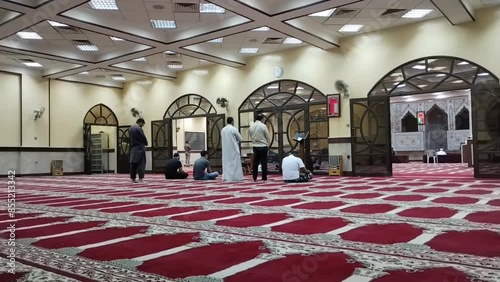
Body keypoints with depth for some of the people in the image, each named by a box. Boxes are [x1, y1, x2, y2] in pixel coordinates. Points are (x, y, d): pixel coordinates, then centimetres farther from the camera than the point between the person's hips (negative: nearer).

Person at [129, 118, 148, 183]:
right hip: (140, 148, -7)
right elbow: (143, 138, -10)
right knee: (141, 163, -4)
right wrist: (146, 143, 9)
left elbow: (130, 137, 15)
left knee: (133, 163, 8)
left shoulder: (130, 129, 10)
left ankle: (133, 179, 10)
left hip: (133, 148, 7)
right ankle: (140, 179, -7)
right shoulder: (139, 129, -14)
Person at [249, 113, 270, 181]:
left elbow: (251, 136, 9)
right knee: (264, 162, 2)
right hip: (263, 146, -4)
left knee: (255, 162, 9)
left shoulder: (251, 126, 1)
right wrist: (267, 144, 13)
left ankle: (255, 178, 12)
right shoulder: (263, 126, -11)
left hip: (255, 146, 4)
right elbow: (267, 137, -3)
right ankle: (264, 178, 3)